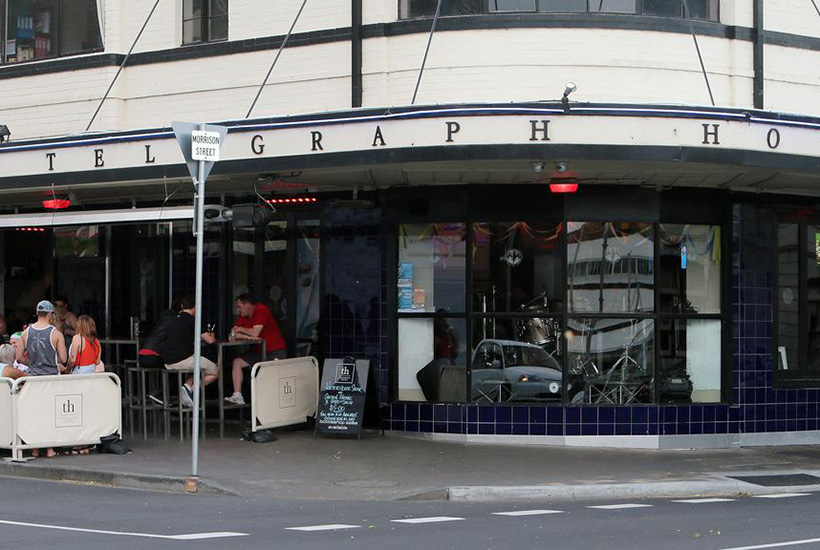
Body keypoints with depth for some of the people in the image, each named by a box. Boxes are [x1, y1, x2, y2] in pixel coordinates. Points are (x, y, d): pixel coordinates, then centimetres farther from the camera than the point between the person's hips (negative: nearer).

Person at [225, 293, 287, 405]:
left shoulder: (262, 310, -18)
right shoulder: (243, 315, 6)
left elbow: (255, 333, -24)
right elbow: (234, 335, 0)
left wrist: (240, 329, -7)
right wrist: (247, 337, -20)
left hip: (275, 350, -8)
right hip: (258, 351, 8)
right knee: (236, 362, -4)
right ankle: (237, 396, -9)